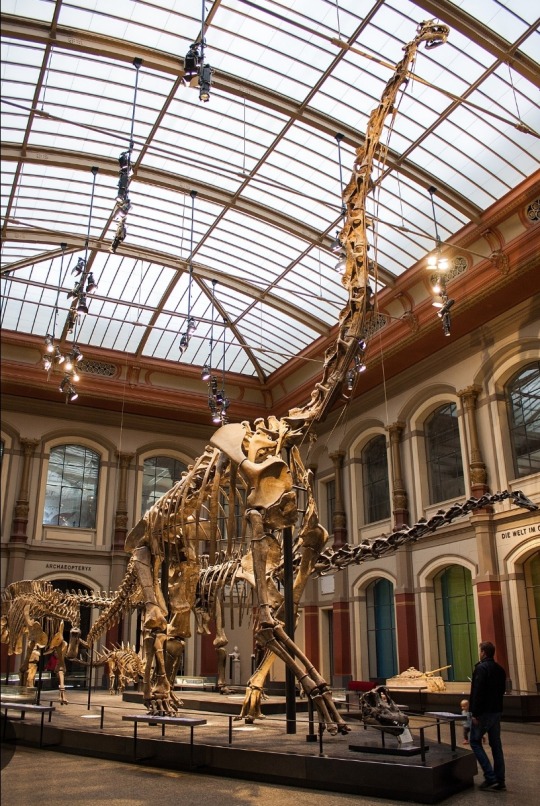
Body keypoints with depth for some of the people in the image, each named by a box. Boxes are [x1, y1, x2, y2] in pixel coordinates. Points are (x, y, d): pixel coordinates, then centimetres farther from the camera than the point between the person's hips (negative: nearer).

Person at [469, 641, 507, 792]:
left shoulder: (481, 668, -17)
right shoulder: (500, 669, 8)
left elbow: (477, 692, -20)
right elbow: (502, 690, 15)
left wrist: (475, 713, -16)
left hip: (484, 712, -8)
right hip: (497, 711, 8)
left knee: (475, 741, 3)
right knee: (496, 744, 11)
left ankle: (490, 777, -4)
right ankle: (499, 781, 14)